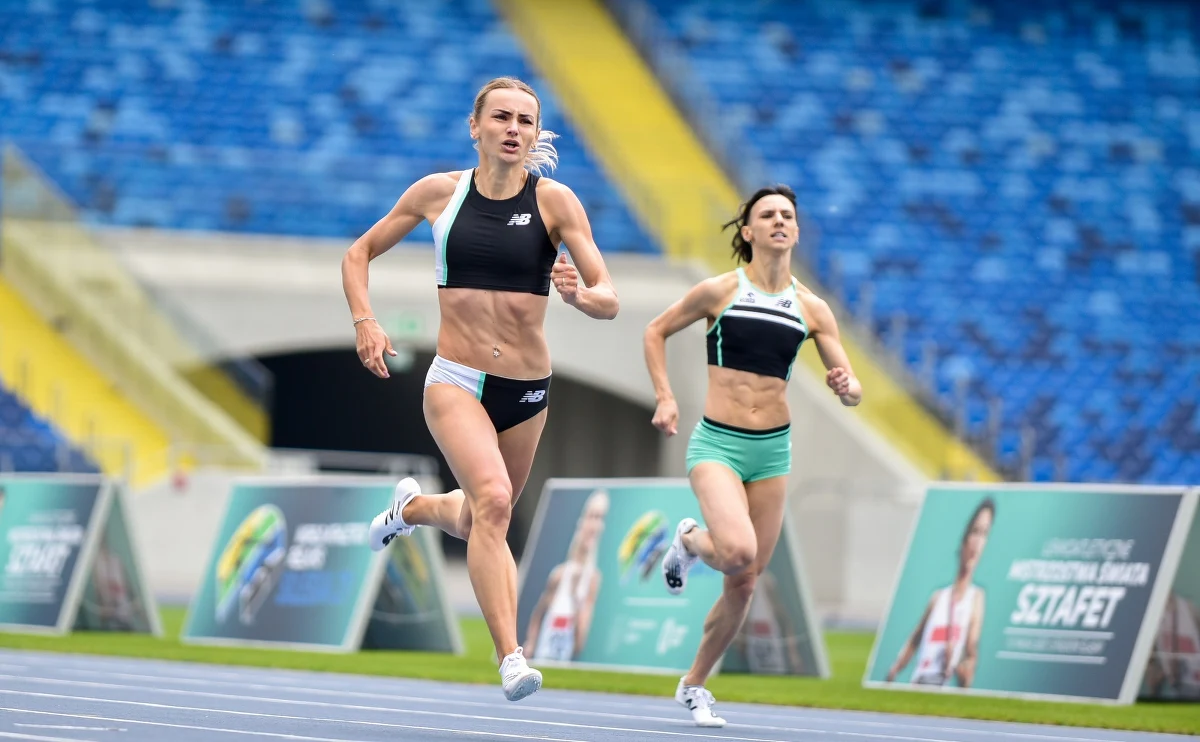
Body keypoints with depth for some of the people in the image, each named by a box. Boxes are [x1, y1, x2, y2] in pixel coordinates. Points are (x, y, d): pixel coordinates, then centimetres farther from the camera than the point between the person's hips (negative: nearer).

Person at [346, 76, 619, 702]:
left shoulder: (555, 201, -5)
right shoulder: (438, 193, -1)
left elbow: (609, 301, -8)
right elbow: (358, 255, 12)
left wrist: (579, 295, -31)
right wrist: (365, 323, -4)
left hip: (527, 390, 2)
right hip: (455, 382, -2)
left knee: (478, 522, 20)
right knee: (493, 499, -28)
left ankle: (412, 506, 55)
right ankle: (511, 658, -30)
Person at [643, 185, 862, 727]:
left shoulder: (811, 309, 3)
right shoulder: (720, 291, -5)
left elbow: (853, 391, 4)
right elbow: (656, 331, 8)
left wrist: (846, 386, -20)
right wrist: (664, 396, -4)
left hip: (772, 450, 4)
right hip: (716, 443, -4)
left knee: (745, 583, 6)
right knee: (738, 551, -27)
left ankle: (695, 684, 26)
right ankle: (690, 542, 10)